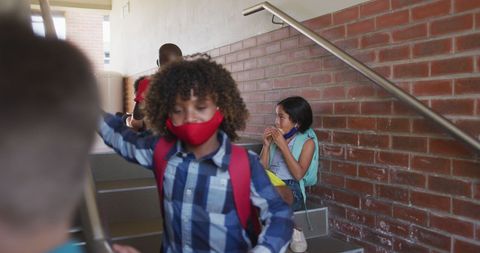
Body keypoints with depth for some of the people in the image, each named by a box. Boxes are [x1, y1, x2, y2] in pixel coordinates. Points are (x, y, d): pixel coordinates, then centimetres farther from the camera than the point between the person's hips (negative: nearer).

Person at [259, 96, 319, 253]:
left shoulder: (307, 141, 1)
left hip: (291, 190, -4)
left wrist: (283, 146, -13)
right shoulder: (276, 138, 13)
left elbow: (298, 174, -12)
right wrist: (266, 145, -1)